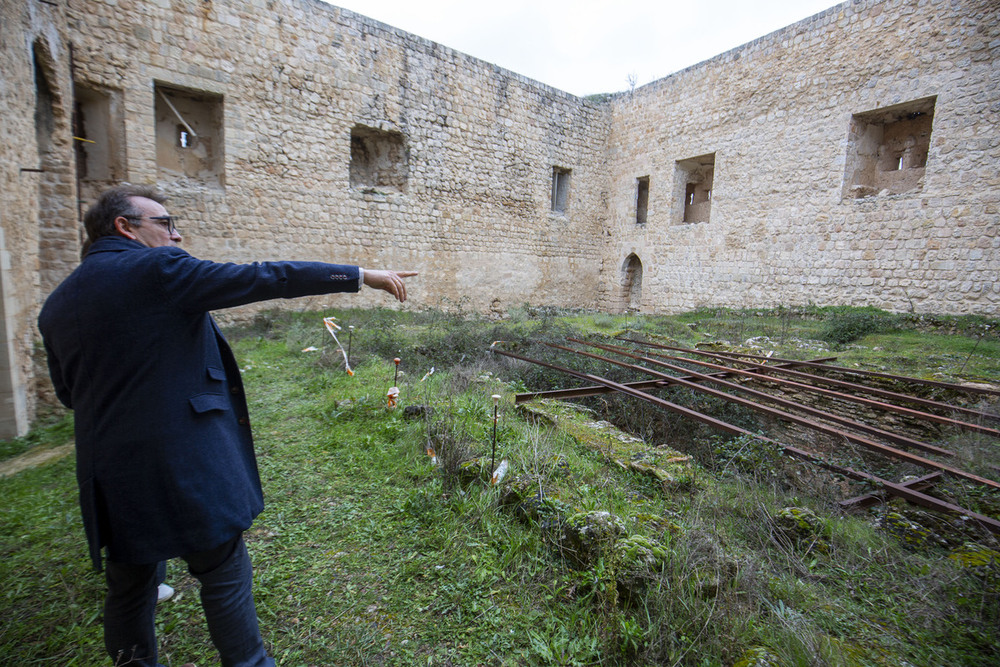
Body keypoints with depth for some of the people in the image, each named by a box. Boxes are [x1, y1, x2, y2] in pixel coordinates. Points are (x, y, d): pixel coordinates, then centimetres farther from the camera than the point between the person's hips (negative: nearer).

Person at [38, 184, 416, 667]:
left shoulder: (55, 306, 10)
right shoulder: (158, 268, -12)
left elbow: (68, 392, 18)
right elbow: (263, 278, -16)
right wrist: (361, 275, -13)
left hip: (110, 471, 7)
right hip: (185, 461, -7)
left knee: (131, 582, 21)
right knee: (224, 573, 9)